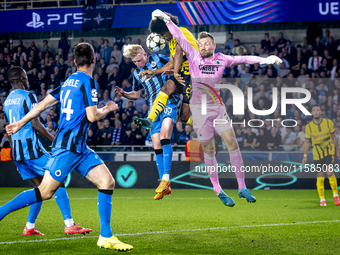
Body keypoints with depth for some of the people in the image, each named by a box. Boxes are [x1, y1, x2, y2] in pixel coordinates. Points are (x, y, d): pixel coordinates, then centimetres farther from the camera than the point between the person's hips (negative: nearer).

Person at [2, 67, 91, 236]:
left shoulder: (7, 101, 16)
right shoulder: (28, 97, -9)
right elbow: (35, 124, -16)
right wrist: (54, 140, -8)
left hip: (17, 152, 8)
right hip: (31, 148, -8)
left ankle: (29, 227, 10)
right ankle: (69, 224, -13)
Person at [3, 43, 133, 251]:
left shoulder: (69, 82, 15)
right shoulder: (88, 82, -11)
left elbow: (43, 104, 17)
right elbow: (92, 116, -17)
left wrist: (21, 123, 23)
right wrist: (108, 109, 3)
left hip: (79, 148, 9)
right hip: (69, 146, -9)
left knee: (107, 182, 0)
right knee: (45, 192, -6)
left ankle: (106, 237, -1)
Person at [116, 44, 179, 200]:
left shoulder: (157, 59, 4)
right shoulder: (137, 73, 18)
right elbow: (136, 94, 28)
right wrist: (123, 94, 10)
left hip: (169, 102, -6)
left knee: (164, 136, -27)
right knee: (157, 147, 0)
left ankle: (166, 177, -31)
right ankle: (164, 187, 6)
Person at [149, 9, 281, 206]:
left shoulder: (221, 59, 3)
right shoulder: (194, 57, -2)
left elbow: (242, 59, -3)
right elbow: (180, 38, -2)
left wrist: (263, 60, -14)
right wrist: (167, 20, -5)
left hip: (218, 107, 2)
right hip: (199, 109, -2)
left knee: (232, 143, -6)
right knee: (209, 150, 1)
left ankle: (242, 187, -1)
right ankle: (218, 190, 11)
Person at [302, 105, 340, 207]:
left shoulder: (328, 123, -3)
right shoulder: (309, 126, -3)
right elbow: (307, 141, 7)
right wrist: (305, 156, 3)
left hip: (329, 151, -1)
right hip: (317, 154, 1)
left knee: (329, 172, -17)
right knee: (320, 176, -1)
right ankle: (322, 199, 9)